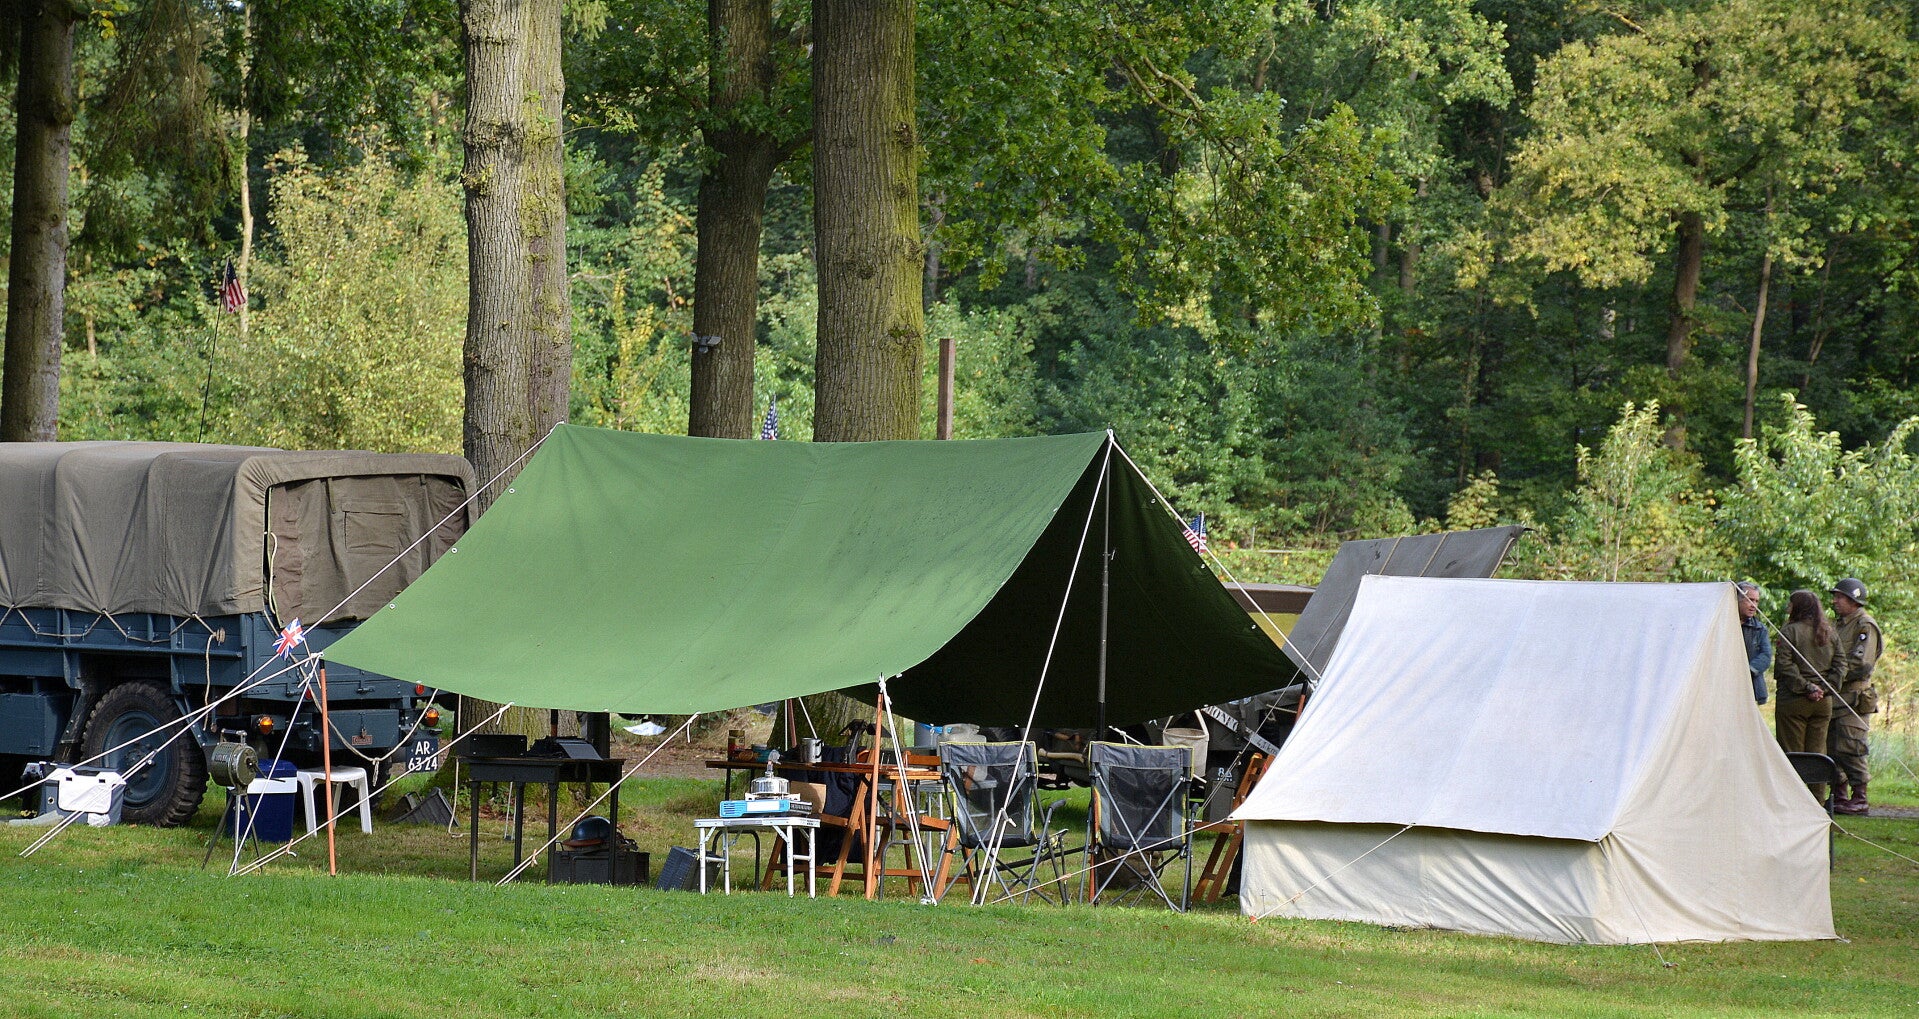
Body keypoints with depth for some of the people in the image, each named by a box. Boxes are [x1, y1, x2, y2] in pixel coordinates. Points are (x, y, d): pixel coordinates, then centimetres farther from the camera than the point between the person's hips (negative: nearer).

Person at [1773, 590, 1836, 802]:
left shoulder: (1790, 631, -6)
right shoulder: (1829, 633, 10)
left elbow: (1784, 665, -13)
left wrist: (1805, 687, -10)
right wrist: (1823, 688, 2)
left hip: (1793, 700, -5)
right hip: (1823, 703, 5)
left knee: (1792, 753, -1)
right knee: (1817, 753, 9)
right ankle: (1818, 800, 9)